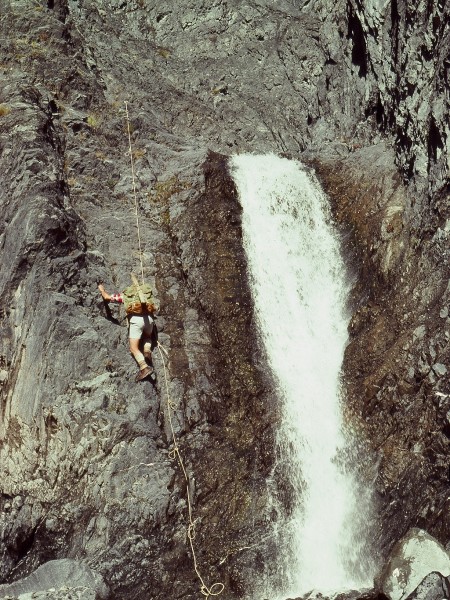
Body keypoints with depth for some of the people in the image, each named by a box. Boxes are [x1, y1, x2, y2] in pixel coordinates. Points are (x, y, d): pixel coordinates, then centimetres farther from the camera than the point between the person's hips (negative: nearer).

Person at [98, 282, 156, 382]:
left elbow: (107, 297, 22)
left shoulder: (124, 295, 20)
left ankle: (144, 367, -20)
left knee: (134, 348, -2)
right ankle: (147, 351, 7)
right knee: (147, 337, 35)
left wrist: (102, 289, 40)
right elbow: (153, 308, 28)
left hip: (136, 319, -4)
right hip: (149, 318, 4)